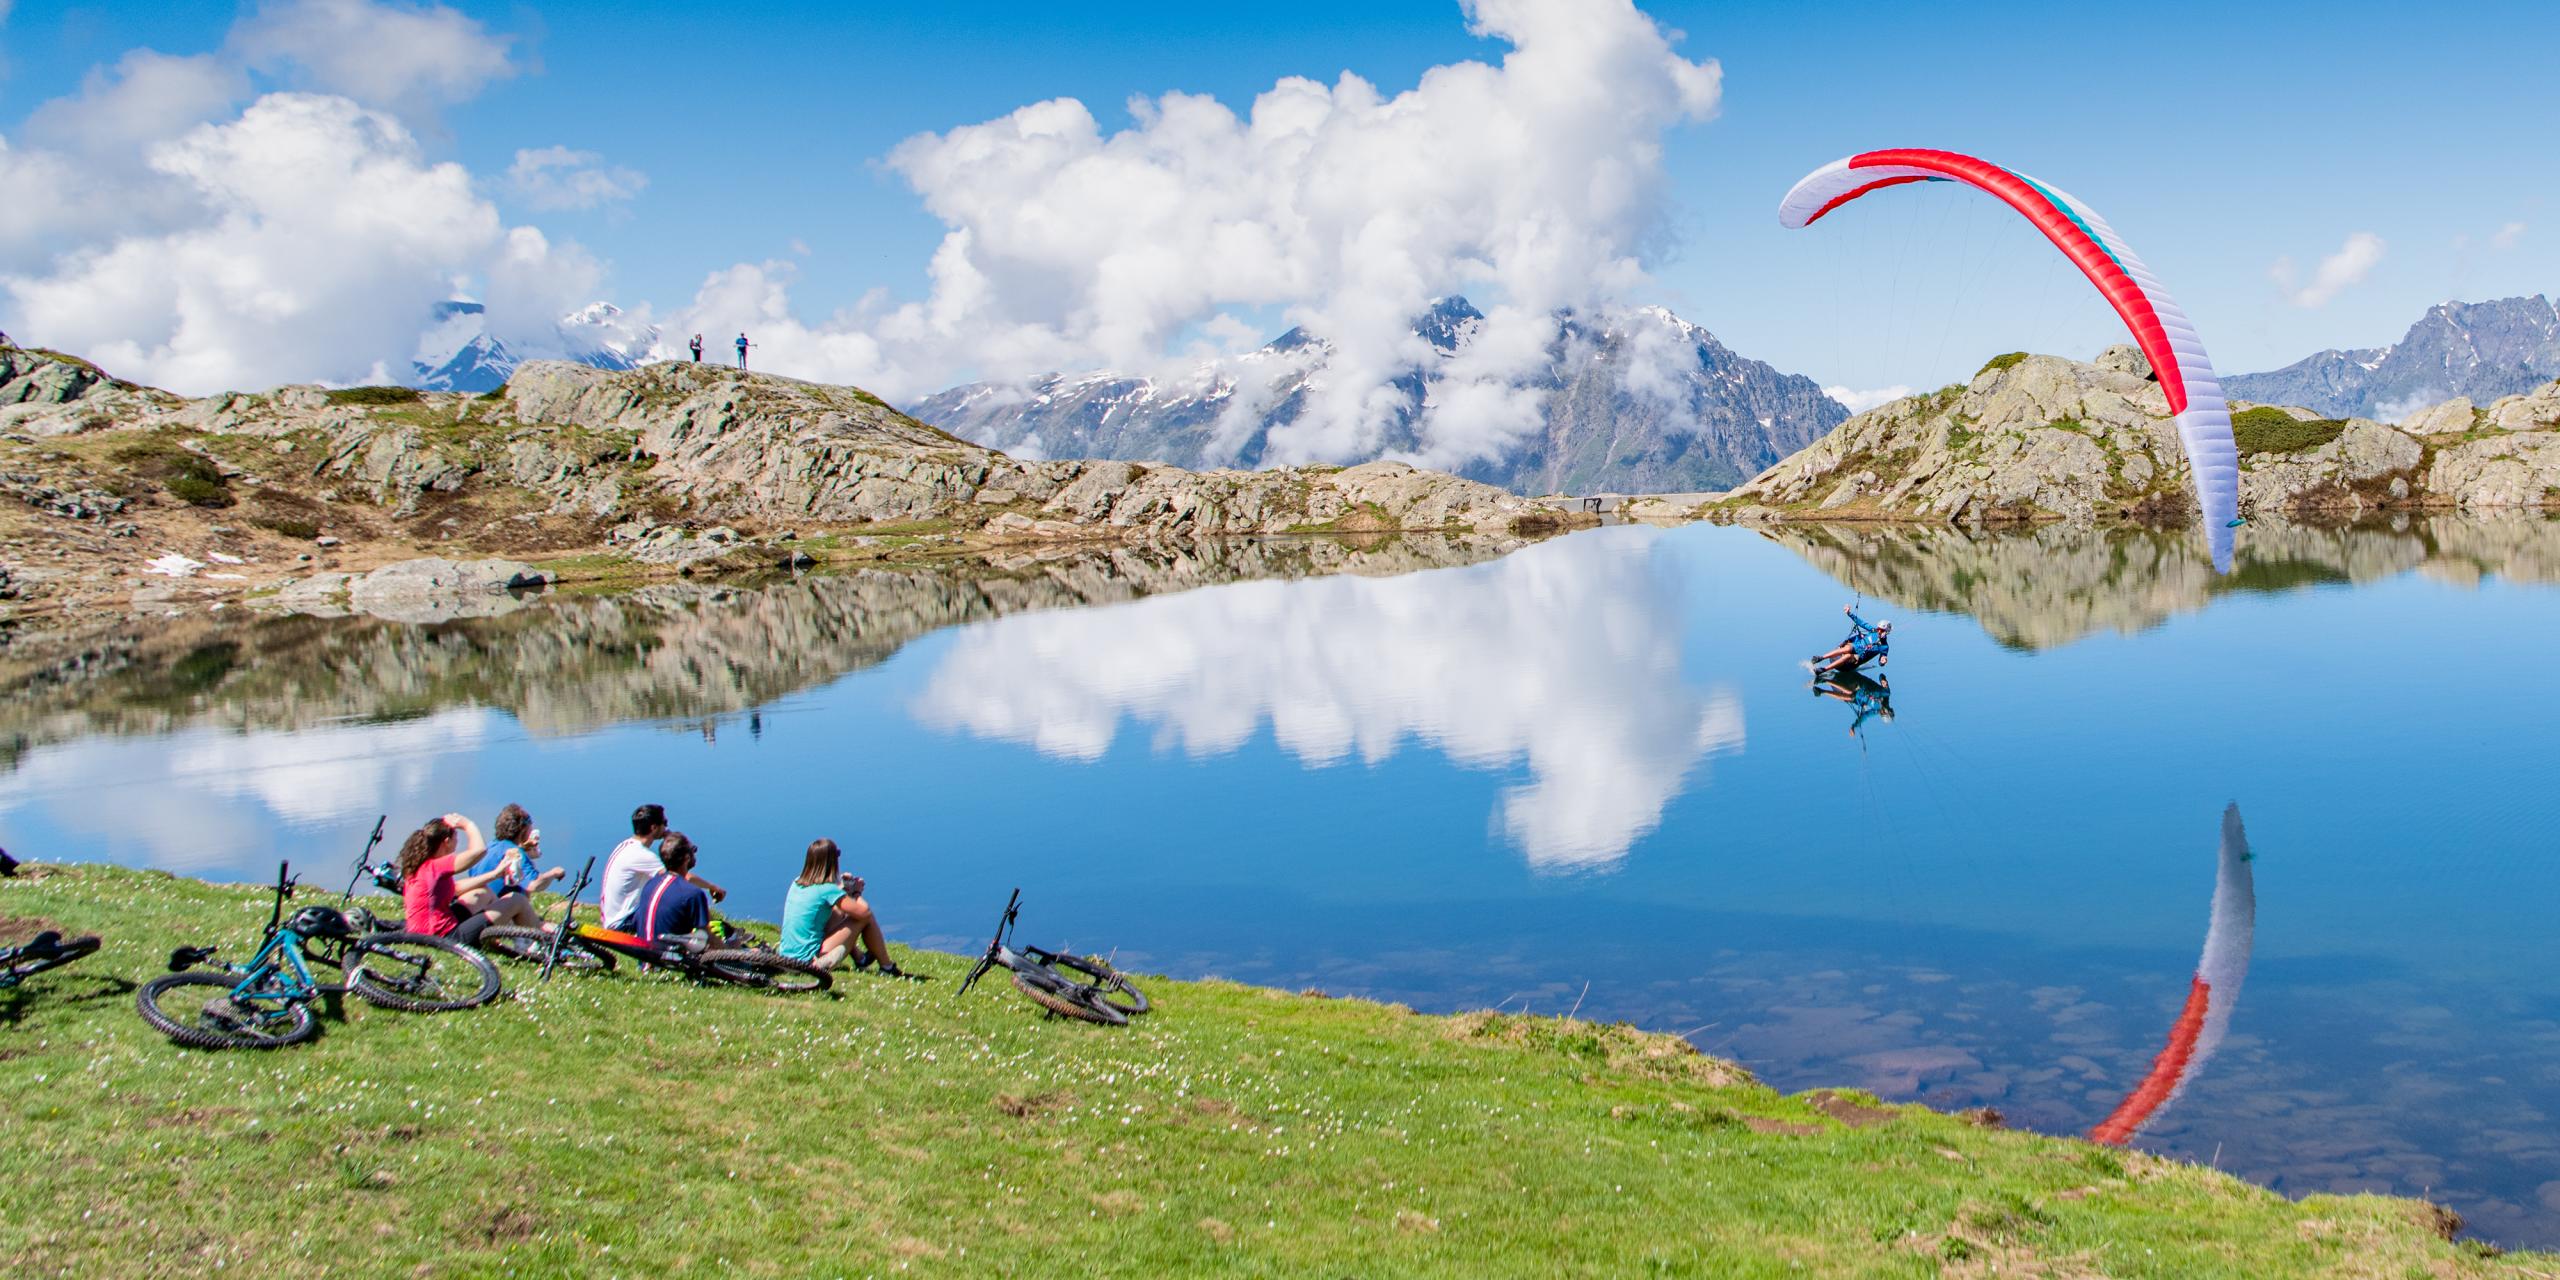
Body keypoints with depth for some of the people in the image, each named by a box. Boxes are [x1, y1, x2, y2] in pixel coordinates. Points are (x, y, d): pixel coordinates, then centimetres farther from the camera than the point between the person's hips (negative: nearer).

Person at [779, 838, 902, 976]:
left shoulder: (796, 883, 6)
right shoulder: (827, 890, -16)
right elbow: (864, 911, -14)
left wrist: (840, 887, 19)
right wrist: (856, 892, 5)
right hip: (811, 961, -8)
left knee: (839, 911, 25)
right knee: (866, 917, -2)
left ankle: (860, 958, 36)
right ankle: (887, 967, 12)